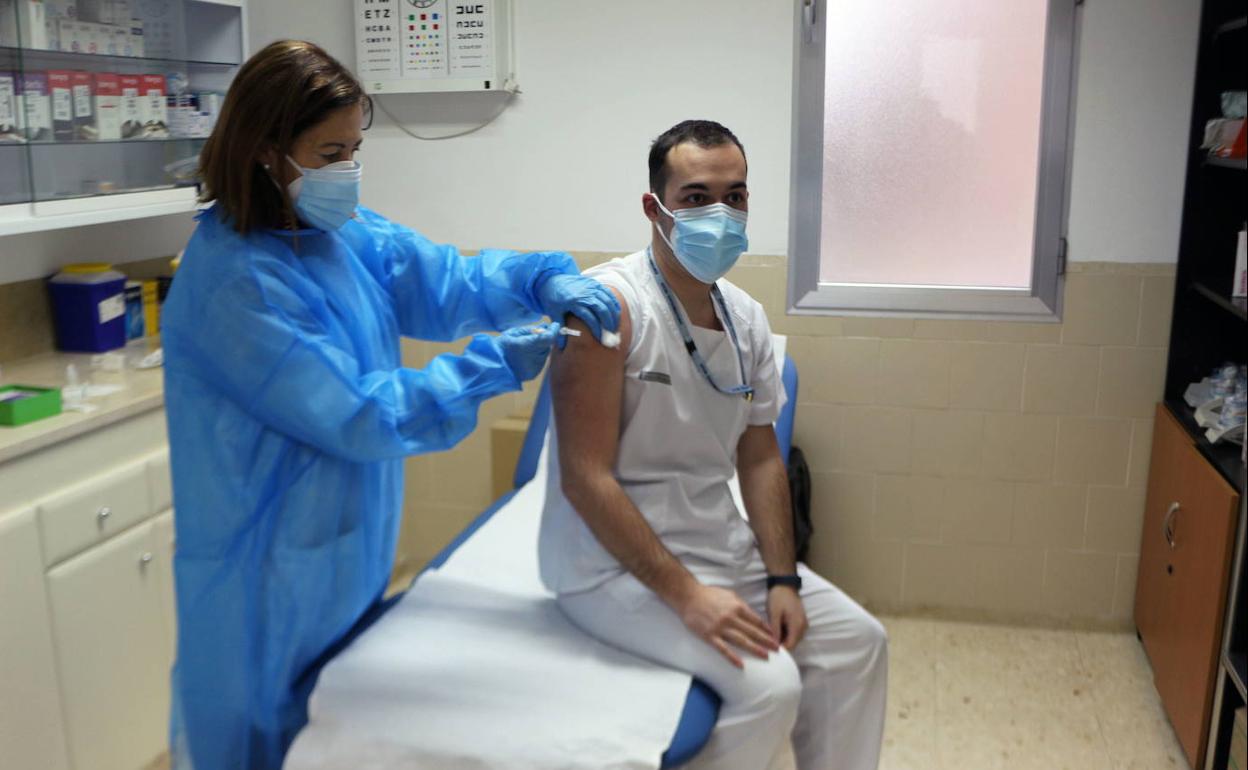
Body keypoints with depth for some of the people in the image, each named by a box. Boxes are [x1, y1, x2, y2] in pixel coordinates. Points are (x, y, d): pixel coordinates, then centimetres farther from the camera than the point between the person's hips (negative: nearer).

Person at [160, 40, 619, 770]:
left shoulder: (344, 232, -1)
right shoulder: (235, 281, -25)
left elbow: (447, 283, 2)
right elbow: (354, 416, -25)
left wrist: (548, 279, -16)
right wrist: (492, 367, -24)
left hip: (349, 542, 8)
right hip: (275, 566, -8)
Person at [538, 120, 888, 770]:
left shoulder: (746, 317, 5)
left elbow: (760, 456, 9)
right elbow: (585, 478, -22)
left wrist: (782, 579, -2)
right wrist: (686, 594, -23)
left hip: (721, 545, 8)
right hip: (614, 563, -8)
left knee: (857, 641, 6)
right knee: (768, 683, -20)